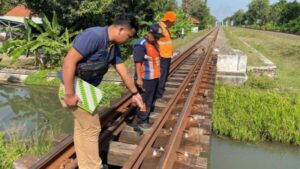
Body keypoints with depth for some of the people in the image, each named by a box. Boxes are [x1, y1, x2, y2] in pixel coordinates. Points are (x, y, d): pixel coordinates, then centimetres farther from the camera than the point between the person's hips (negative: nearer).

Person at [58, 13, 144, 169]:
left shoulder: (114, 47, 4)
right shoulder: (94, 35, -25)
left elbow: (123, 72, 13)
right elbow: (69, 61, -29)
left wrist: (135, 93, 20)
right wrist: (69, 94, -27)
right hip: (74, 87, -9)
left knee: (81, 127, 20)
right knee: (92, 128, 2)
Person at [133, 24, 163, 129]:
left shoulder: (155, 44, 12)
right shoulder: (141, 45, -17)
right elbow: (138, 62, -23)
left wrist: (158, 74, 25)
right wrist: (139, 78, -27)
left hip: (154, 77, 9)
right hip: (146, 79, -9)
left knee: (151, 99, 19)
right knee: (145, 101, 1)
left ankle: (147, 117, 34)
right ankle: (142, 121, 15)